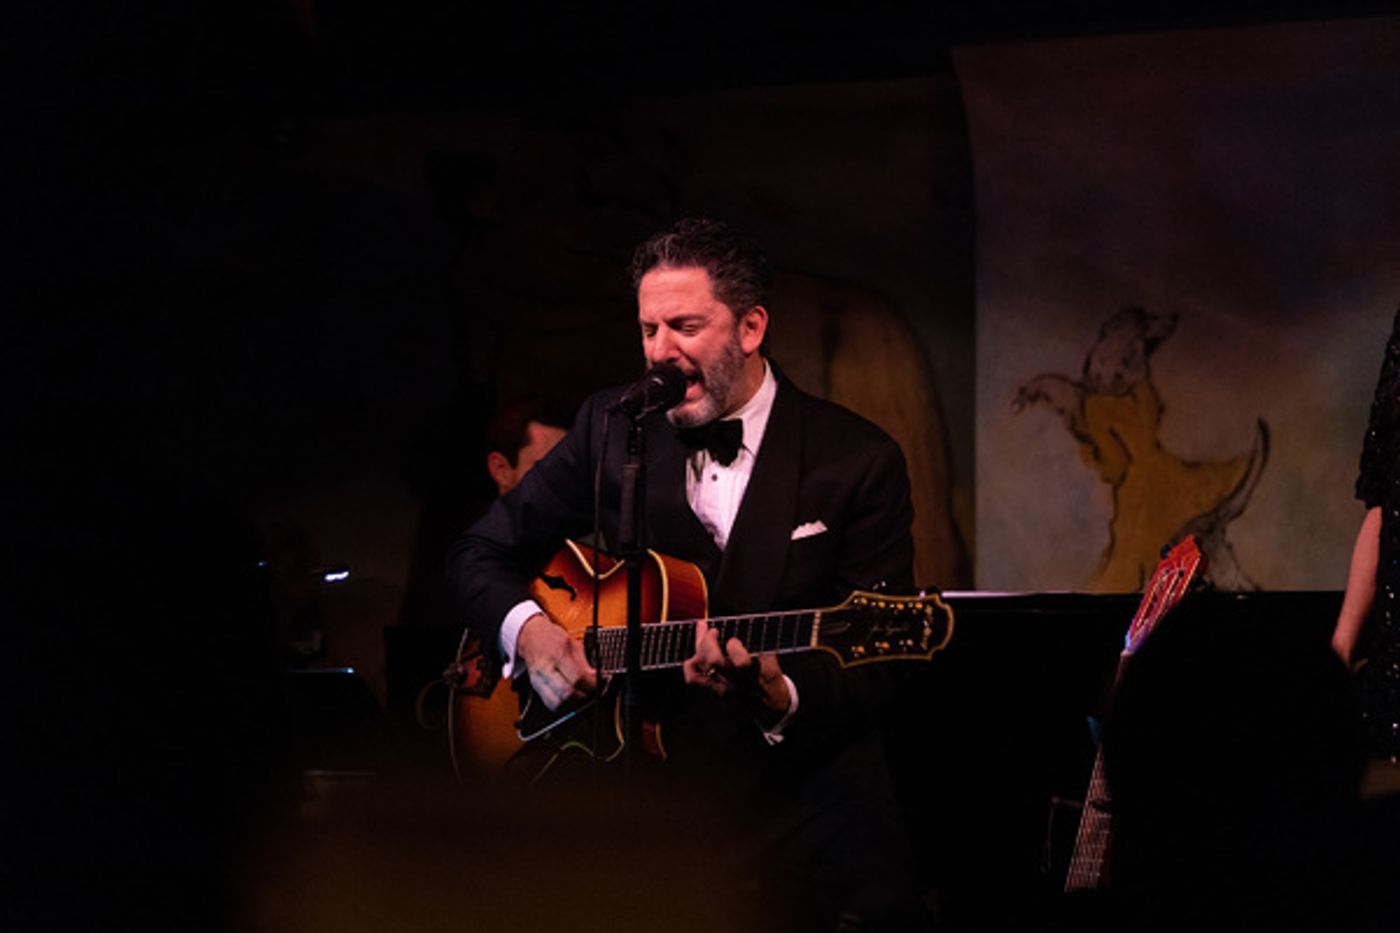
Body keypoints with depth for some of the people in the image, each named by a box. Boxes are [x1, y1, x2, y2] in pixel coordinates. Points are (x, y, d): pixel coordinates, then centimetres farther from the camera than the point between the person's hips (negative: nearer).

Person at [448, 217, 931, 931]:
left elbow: (867, 671, -3)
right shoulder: (612, 426, 8)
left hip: (797, 785, -2)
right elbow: (480, 553, 16)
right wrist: (526, 629, -6)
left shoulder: (859, 461, -1)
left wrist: (779, 696, -24)